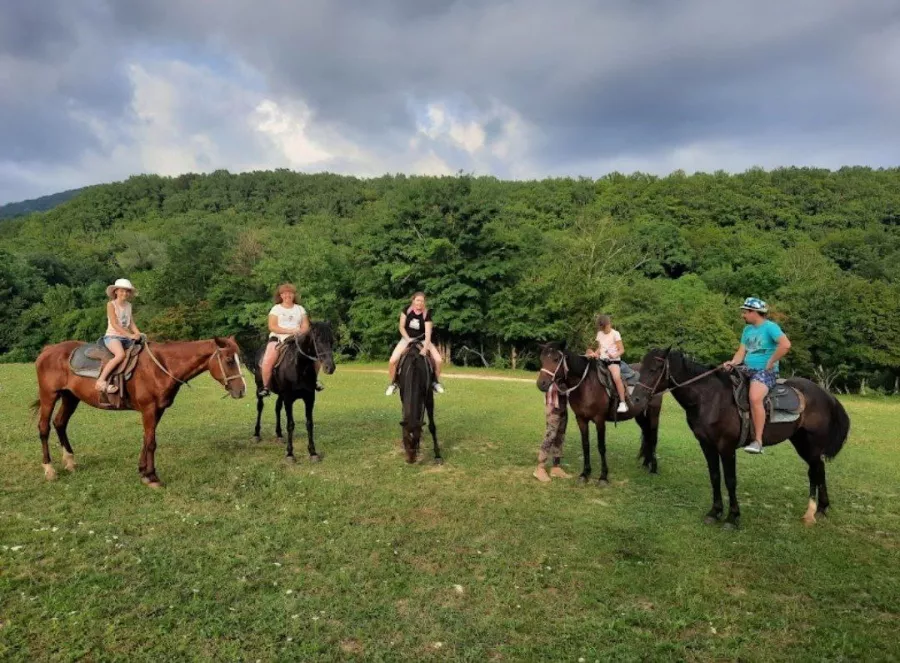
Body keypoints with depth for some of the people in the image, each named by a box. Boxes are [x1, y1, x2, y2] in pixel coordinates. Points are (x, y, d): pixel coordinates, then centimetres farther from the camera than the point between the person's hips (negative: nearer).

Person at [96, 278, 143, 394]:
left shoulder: (128, 305, 14)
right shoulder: (111, 304, -4)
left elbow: (132, 323, 12)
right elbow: (114, 324, -13)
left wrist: (138, 334, -8)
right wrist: (130, 335, -21)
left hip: (126, 338, 7)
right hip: (112, 336, -7)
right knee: (121, 354, -34)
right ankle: (101, 381, -31)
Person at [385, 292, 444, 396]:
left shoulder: (427, 314, -15)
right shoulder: (407, 310, -10)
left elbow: (428, 333, -22)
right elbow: (401, 327, -4)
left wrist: (425, 348, -35)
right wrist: (408, 339, -16)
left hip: (423, 340, 0)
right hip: (407, 338, 1)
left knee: (438, 360, -19)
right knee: (392, 361, -20)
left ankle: (436, 382, 7)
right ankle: (393, 383, 4)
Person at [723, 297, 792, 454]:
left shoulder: (770, 327, -8)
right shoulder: (747, 329, 16)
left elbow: (785, 345, -22)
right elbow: (741, 352, 13)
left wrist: (770, 362, -17)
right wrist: (732, 363, -7)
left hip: (766, 371, -9)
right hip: (747, 370, 9)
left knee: (755, 398, -33)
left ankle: (758, 441, -27)